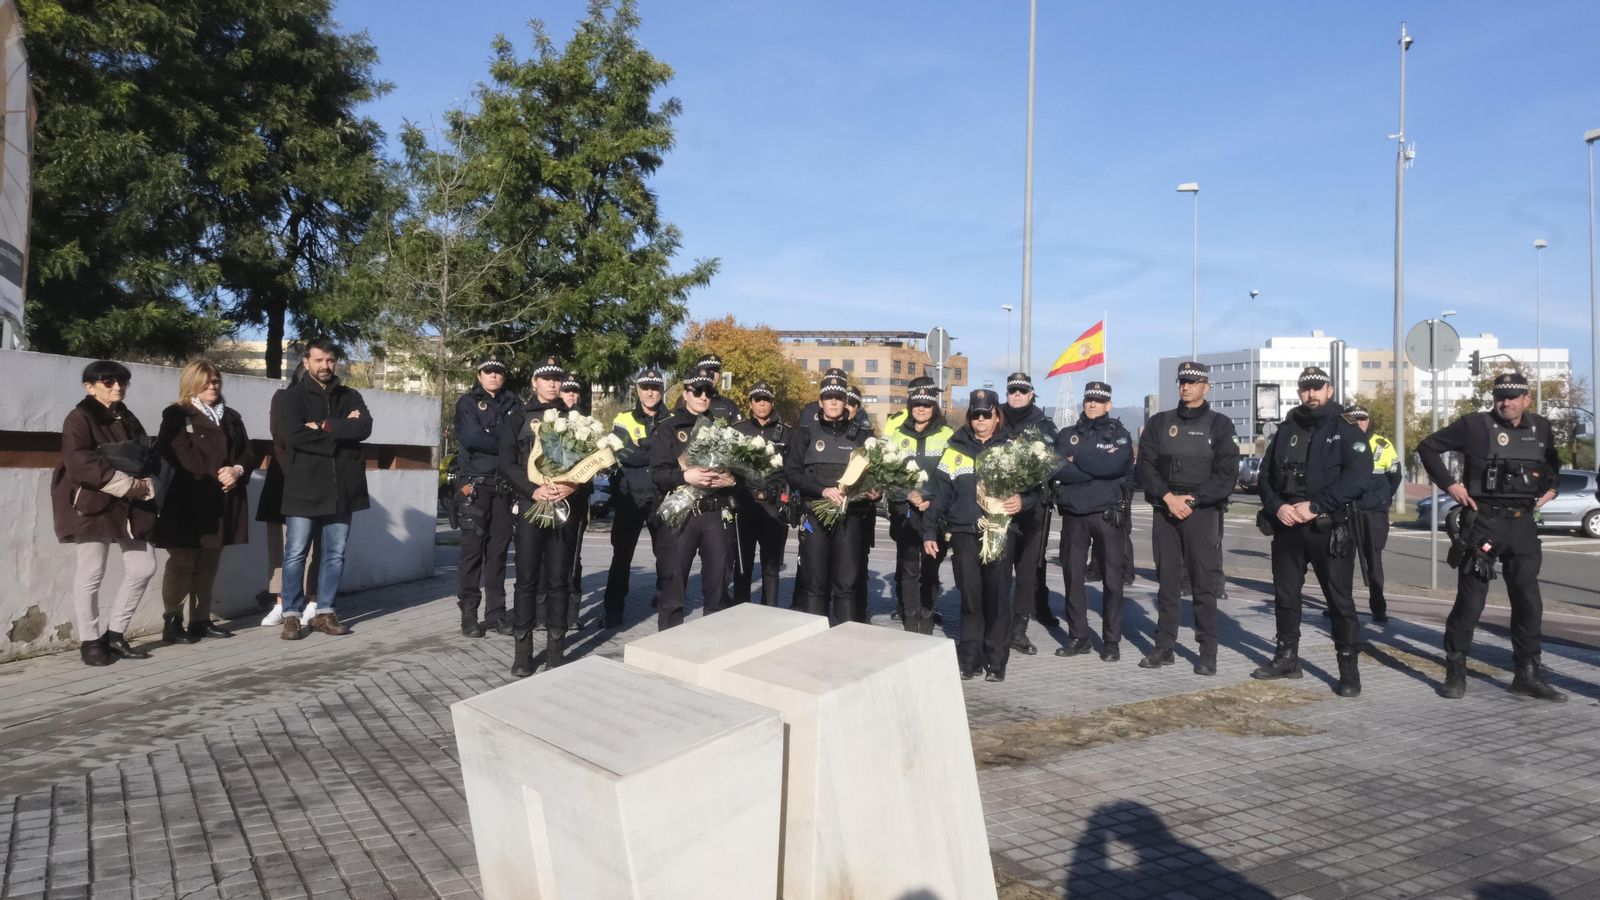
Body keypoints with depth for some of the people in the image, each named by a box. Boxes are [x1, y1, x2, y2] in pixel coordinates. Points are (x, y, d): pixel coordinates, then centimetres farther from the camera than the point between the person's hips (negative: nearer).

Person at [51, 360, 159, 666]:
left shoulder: (128, 419, 17)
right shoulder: (79, 418, -5)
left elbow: (146, 458, 16)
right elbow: (79, 463, -19)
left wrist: (144, 485, -5)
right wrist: (125, 484, -19)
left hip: (130, 506, 7)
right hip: (92, 506, -7)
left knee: (143, 568, 4)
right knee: (91, 574, 0)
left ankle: (114, 633, 16)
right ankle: (89, 641, 10)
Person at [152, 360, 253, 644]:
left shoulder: (231, 416, 18)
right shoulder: (176, 415, 2)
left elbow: (248, 452, 12)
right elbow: (177, 455, -11)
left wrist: (237, 470, -10)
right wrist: (216, 476, -16)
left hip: (223, 502, 5)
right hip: (188, 501, -5)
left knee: (208, 564, 9)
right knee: (181, 563, -4)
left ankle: (201, 620, 15)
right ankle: (172, 622, 1)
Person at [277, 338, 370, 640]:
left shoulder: (351, 397, 12)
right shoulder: (293, 396, 2)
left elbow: (365, 428, -7)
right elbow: (294, 436, -14)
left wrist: (325, 426, -14)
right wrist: (342, 432, -10)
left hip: (342, 487, 3)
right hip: (304, 487, -3)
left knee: (335, 553, 7)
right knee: (295, 553, 0)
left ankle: (325, 612, 16)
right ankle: (292, 615, 8)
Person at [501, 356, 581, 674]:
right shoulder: (518, 416, 6)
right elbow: (507, 463, -1)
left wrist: (571, 486, -11)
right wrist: (533, 490, -14)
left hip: (564, 505, 2)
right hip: (529, 505, -1)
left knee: (558, 579, 5)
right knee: (527, 578, -2)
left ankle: (556, 648, 11)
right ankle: (522, 651, 4)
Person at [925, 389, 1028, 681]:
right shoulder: (955, 448, 10)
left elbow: (1032, 486, 9)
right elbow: (940, 491, 8)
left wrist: (1022, 501, -14)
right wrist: (929, 531, 4)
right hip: (963, 532, 1)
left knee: (997, 597, 1)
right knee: (970, 597, 4)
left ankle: (996, 661, 9)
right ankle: (970, 659, 13)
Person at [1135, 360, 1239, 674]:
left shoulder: (1219, 424, 3)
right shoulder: (1160, 422, 11)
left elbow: (1226, 474, -5)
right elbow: (1145, 466, 3)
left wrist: (1192, 499, -13)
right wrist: (1168, 496, -11)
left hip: (1203, 512, -3)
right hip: (1165, 510, 3)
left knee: (1203, 584, -3)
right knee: (1166, 581, 6)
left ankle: (1208, 653, 3)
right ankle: (1164, 647, 13)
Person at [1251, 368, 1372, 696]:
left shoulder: (1346, 429, -2)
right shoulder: (1286, 430, 13)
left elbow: (1358, 475, -14)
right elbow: (1266, 474, 10)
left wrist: (1315, 505, -19)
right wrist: (1277, 506, -9)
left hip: (1329, 529, -5)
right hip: (1287, 526, 5)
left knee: (1339, 598, -3)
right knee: (1285, 594, 13)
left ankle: (1349, 669, 6)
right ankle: (1287, 658, 27)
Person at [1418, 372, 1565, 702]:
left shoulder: (1541, 428, 9)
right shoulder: (1474, 425, -5)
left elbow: (1557, 461, 28)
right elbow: (1428, 446, -1)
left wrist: (1551, 488, 11)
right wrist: (1448, 483, -7)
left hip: (1523, 525, 5)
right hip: (1484, 522, -4)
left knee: (1528, 600, 6)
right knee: (1471, 598, -3)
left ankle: (1528, 674, 15)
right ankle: (1455, 671, 6)